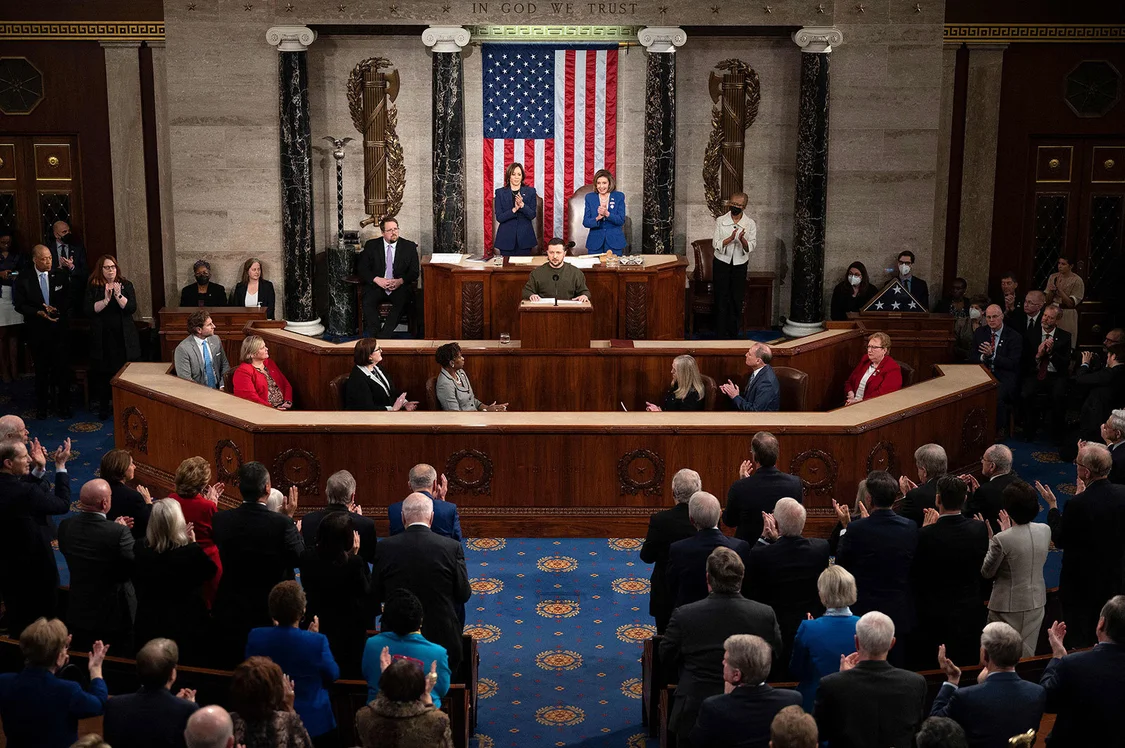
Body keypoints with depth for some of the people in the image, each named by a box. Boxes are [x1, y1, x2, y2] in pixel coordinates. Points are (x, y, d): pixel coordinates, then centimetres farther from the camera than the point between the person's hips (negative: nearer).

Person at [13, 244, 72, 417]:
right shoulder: (24, 279, -3)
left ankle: (63, 406, 13)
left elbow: (68, 299, 4)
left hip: (59, 328, 1)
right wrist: (39, 313, -18)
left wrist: (56, 309, -15)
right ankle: (41, 406, 23)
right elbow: (19, 304, -4)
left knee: (63, 368, 1)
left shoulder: (60, 276, 1)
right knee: (41, 370, 11)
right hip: (37, 330, 0)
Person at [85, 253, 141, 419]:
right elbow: (87, 310, -9)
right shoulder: (93, 287, 3)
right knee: (102, 372, 1)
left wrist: (118, 296, -18)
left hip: (124, 337, 0)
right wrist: (106, 300, -18)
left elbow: (131, 308, -6)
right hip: (102, 338, 0)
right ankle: (104, 404, 12)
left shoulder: (126, 285, 6)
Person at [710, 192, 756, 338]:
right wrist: (730, 238, -25)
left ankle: (734, 333, 15)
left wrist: (742, 239, -28)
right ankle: (721, 333, 6)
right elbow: (716, 244, -9)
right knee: (721, 298, 0)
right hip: (721, 263, -1)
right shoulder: (720, 221, -5)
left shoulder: (750, 224, -3)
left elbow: (751, 247, -7)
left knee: (737, 299, 4)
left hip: (740, 264, 1)